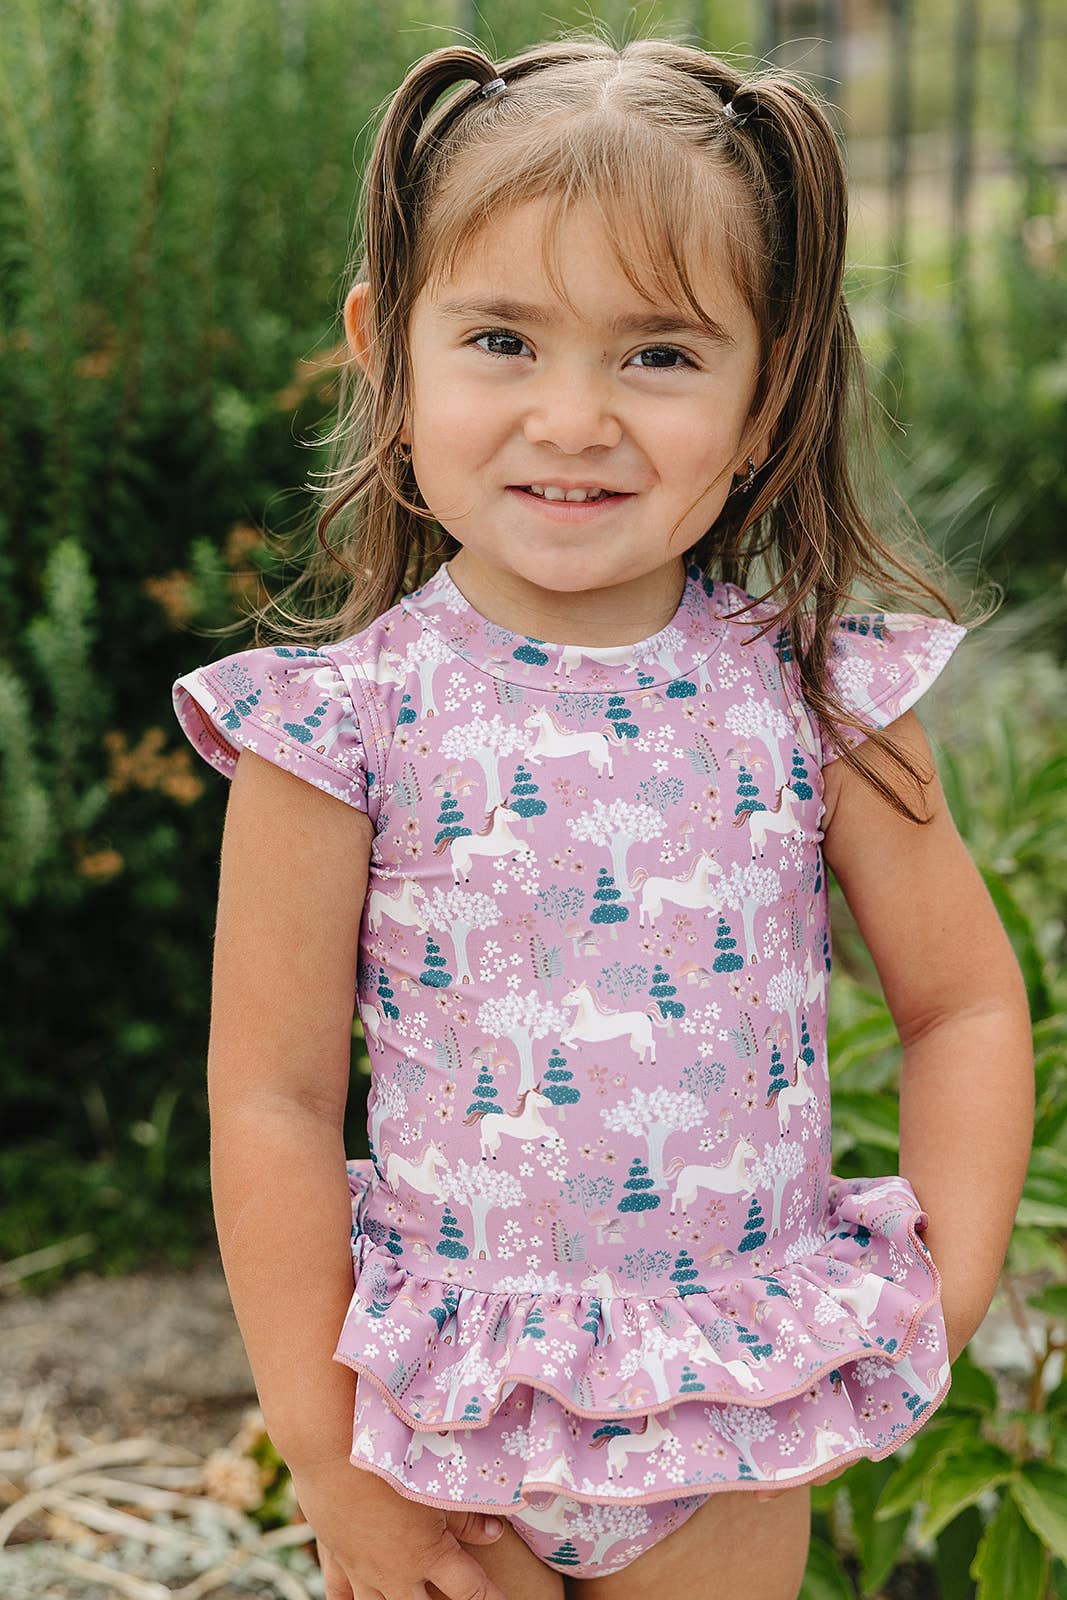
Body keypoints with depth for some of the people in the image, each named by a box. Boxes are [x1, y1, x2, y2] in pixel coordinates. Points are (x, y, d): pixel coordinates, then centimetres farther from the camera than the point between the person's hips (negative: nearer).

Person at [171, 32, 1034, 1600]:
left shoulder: (818, 693, -7)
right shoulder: (339, 720, -13)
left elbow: (964, 1001, 3)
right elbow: (271, 1099, -8)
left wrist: (939, 1308, -5)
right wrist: (331, 1459, -6)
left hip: (743, 1420, 2)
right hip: (444, 1411, -1)